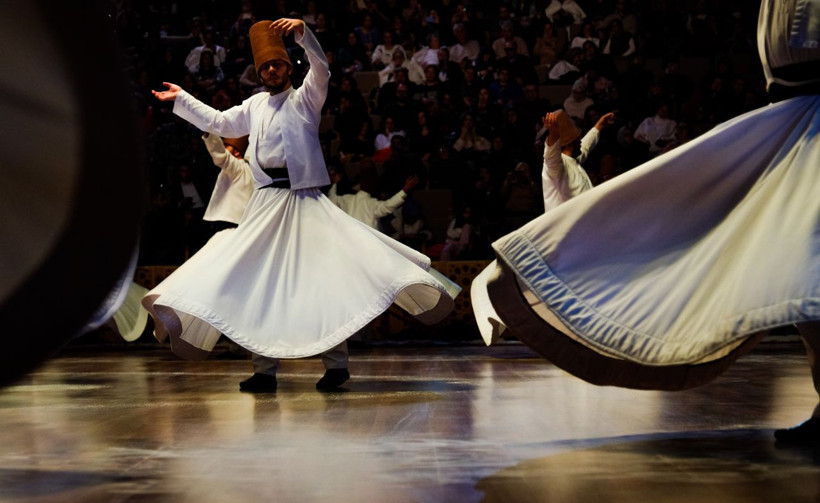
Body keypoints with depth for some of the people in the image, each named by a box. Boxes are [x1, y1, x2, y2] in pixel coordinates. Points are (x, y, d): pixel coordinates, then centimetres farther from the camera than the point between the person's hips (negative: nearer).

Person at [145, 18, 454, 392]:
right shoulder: (254, 106, 21)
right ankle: (267, 368, 11)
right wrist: (181, 99, 32)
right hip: (266, 203, 5)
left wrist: (302, 34, -26)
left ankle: (336, 362, -8)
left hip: (303, 200, -5)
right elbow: (218, 122, 31)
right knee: (266, 279, 5)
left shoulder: (305, 97, 7)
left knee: (320, 272, -14)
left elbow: (321, 70, -11)